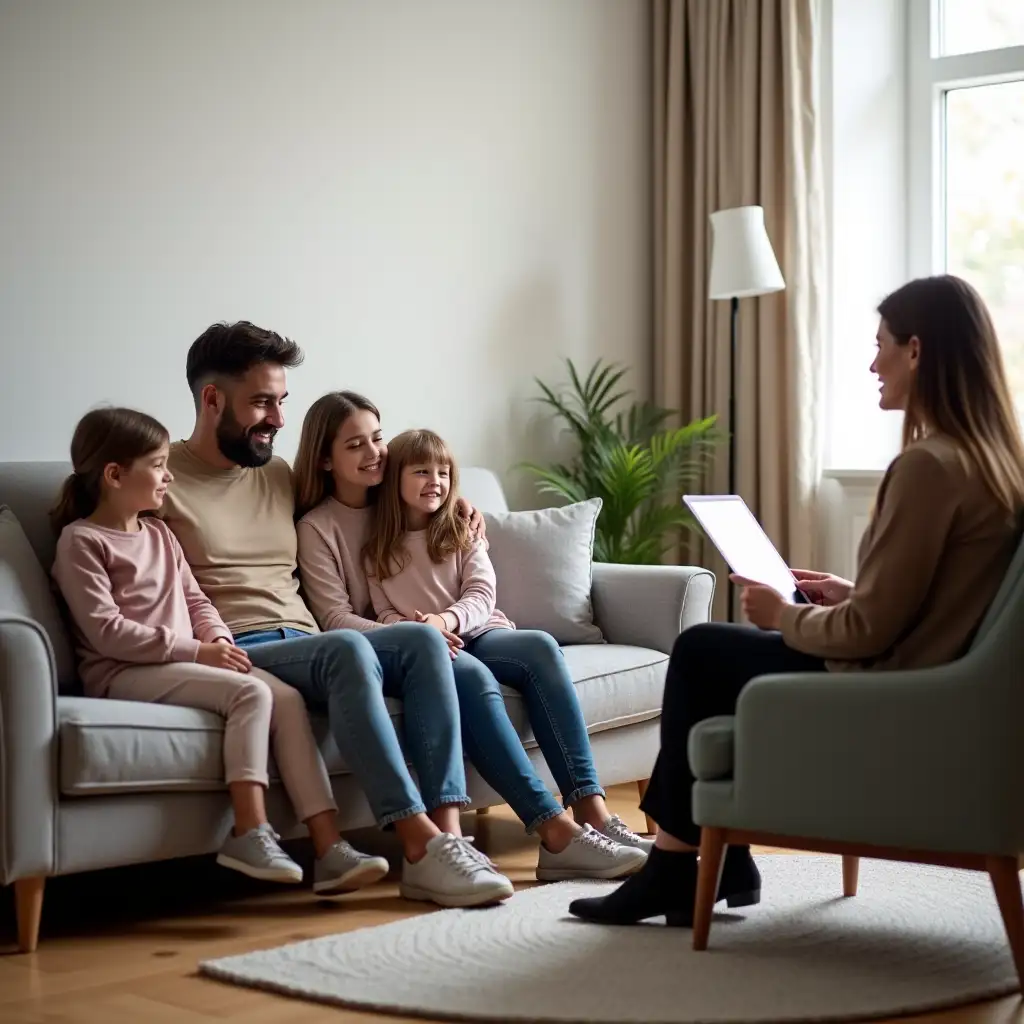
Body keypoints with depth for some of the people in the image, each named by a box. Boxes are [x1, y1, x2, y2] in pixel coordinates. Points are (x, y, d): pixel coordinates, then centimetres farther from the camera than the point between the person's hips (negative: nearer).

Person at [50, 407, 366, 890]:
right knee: (250, 692, -28)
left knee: (287, 697, -15)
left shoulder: (161, 536, 22)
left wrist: (219, 640, -4)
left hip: (183, 664, 7)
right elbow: (105, 630, -14)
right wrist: (195, 650, -19)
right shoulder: (81, 540, -4)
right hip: (125, 673, -7)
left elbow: (195, 600, 20)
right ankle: (249, 834, -28)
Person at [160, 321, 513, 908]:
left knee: (422, 639, -20)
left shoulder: (281, 476, 22)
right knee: (347, 648, -34)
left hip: (304, 644, 7)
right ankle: (419, 846, -39)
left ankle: (447, 832, -31)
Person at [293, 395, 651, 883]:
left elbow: (484, 589, 5)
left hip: (462, 633, 5)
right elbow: (336, 618, -7)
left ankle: (591, 811, -34)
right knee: (470, 675, -35)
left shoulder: (455, 519, 15)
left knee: (540, 647, -26)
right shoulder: (317, 529, 4)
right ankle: (556, 834, -42)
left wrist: (446, 620, -18)